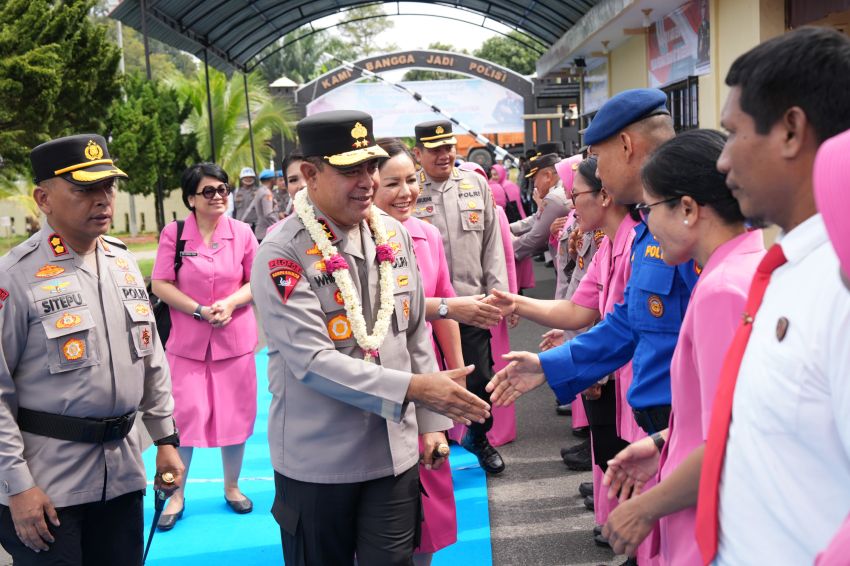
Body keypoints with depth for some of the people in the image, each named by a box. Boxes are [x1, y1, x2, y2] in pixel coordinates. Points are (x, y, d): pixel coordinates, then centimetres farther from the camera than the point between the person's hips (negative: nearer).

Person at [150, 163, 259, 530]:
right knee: (185, 416, 2)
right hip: (188, 342, -2)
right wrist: (199, 310, -15)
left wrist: (230, 303, -14)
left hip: (235, 339, 2)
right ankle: (176, 495, 20)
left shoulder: (242, 232, 0)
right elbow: (160, 284, -4)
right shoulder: (173, 234, -4)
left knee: (235, 415, 10)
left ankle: (232, 487, 29)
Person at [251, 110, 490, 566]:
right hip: (317, 460, -4)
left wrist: (430, 421, 9)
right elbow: (312, 361, -22)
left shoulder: (394, 235, 3)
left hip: (395, 451, 4)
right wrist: (412, 387, -26)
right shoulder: (281, 254, -16)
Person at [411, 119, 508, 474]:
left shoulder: (476, 185, 6)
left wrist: (498, 292, 4)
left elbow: (492, 243, 8)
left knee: (481, 379, 12)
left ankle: (478, 438, 37)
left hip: (473, 303, 3)